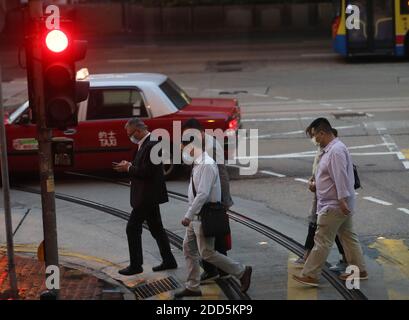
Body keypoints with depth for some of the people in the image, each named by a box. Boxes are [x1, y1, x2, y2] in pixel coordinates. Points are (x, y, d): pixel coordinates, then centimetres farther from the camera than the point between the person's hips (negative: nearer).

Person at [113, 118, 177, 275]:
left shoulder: (151, 145, -21)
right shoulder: (145, 143, 12)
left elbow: (146, 172, -25)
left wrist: (128, 168, -13)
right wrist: (130, 166, 3)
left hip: (147, 196, -10)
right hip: (149, 196, 10)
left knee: (133, 228, -4)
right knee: (156, 228, 15)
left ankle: (136, 265, 3)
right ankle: (168, 261, 21)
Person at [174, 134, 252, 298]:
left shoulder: (207, 165, -22)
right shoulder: (198, 163, 8)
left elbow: (203, 194, -27)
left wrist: (188, 215, -25)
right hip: (196, 216, 10)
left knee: (207, 253, -3)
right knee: (188, 248, 12)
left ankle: (242, 272, 10)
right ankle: (192, 287, 20)